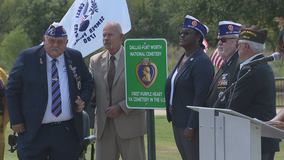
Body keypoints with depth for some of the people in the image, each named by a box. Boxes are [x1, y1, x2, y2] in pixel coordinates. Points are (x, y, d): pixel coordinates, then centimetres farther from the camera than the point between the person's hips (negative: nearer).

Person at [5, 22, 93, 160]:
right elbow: (12, 90, 2)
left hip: (67, 132, 2)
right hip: (33, 132, -2)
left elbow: (88, 82, 22)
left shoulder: (75, 57, 7)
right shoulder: (27, 57, -1)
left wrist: (83, 99, 0)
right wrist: (16, 121, -2)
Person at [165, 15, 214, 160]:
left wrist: (191, 127, -23)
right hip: (178, 121, 9)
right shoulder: (182, 58, 14)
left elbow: (201, 96, -21)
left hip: (191, 123, -9)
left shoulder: (202, 62, -16)